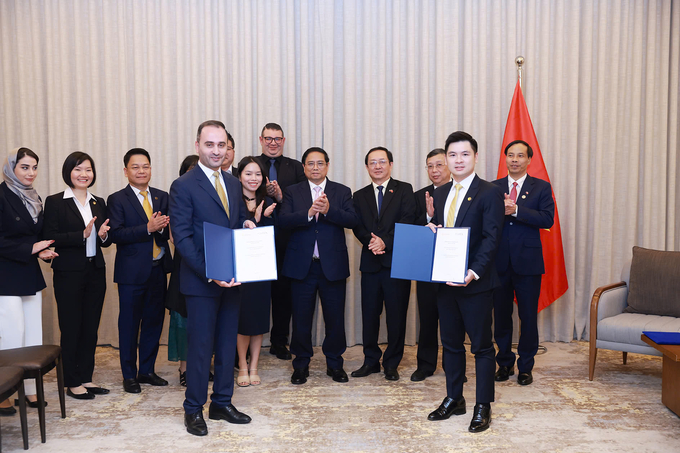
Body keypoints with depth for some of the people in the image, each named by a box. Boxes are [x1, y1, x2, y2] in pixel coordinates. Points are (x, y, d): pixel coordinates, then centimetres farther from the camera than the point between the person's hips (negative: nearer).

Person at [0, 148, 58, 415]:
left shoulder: (34, 198, 13)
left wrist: (44, 251, 0)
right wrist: (31, 249, -16)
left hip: (30, 276, 7)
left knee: (33, 334, 8)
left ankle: (30, 390, 16)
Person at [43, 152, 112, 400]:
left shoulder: (99, 203, 11)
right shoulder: (55, 202, -4)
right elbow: (50, 238, -13)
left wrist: (103, 235, -7)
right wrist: (82, 235, -22)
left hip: (95, 272, 5)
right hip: (69, 274, -5)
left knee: (91, 328, 11)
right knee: (71, 328, 3)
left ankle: (86, 378, 22)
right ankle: (72, 383, 15)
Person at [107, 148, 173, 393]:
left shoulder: (162, 197, 10)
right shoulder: (117, 199, -2)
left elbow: (169, 230, 4)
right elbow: (115, 234, -14)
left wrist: (162, 227, -18)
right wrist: (147, 228, -22)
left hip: (158, 269, 4)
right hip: (132, 271, -4)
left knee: (154, 321, 11)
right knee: (129, 324, 5)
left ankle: (147, 370, 25)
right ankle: (129, 375, 18)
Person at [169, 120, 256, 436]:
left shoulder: (233, 184, 11)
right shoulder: (183, 186, -9)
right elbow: (182, 237, -14)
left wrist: (247, 225, -6)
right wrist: (209, 273, -21)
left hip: (231, 279, 6)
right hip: (201, 281, -6)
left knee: (227, 344, 13)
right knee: (200, 346, 3)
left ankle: (222, 404, 28)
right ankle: (193, 410, 20)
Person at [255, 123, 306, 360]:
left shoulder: (295, 167, 10)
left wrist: (280, 197, -15)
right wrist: (265, 194, -18)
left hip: (285, 241, 1)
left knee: (283, 292, 7)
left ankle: (279, 342, 20)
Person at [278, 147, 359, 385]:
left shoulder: (342, 192, 7)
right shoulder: (292, 192, 6)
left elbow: (353, 220, -8)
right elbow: (283, 220, -9)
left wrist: (329, 210, -23)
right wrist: (308, 213, -25)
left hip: (333, 266, 0)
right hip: (301, 265, 0)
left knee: (335, 318, 7)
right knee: (301, 319, 9)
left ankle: (335, 363, 25)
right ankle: (301, 364, 25)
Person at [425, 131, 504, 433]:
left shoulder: (489, 193, -8)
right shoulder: (440, 193, 12)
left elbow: (491, 239, -15)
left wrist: (474, 272, -26)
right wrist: (431, 225, -5)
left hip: (476, 282, -6)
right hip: (444, 281, 6)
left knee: (481, 346, 6)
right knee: (451, 343, 15)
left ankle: (483, 407, 18)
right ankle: (454, 399, 30)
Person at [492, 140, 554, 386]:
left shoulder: (541, 187, 3)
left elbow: (547, 219, -11)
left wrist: (515, 211, -19)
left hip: (528, 263, -1)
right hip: (499, 263, 2)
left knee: (528, 317, 6)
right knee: (501, 315, 10)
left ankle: (525, 367, 21)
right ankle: (505, 363, 26)